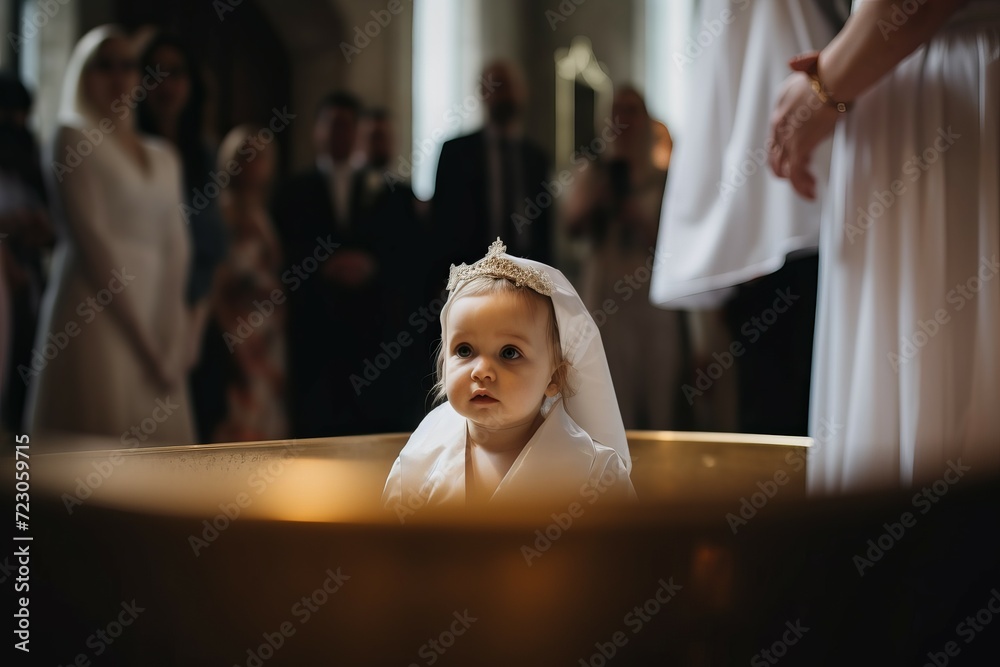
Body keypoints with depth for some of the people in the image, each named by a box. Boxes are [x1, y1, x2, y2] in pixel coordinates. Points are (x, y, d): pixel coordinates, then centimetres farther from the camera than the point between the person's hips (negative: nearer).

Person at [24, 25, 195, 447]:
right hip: (98, 318, -5)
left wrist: (170, 338, -1)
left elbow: (175, 248, 11)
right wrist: (141, 333, -11)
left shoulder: (163, 156, 18)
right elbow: (89, 237, -8)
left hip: (158, 323, 5)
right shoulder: (75, 139, 2)